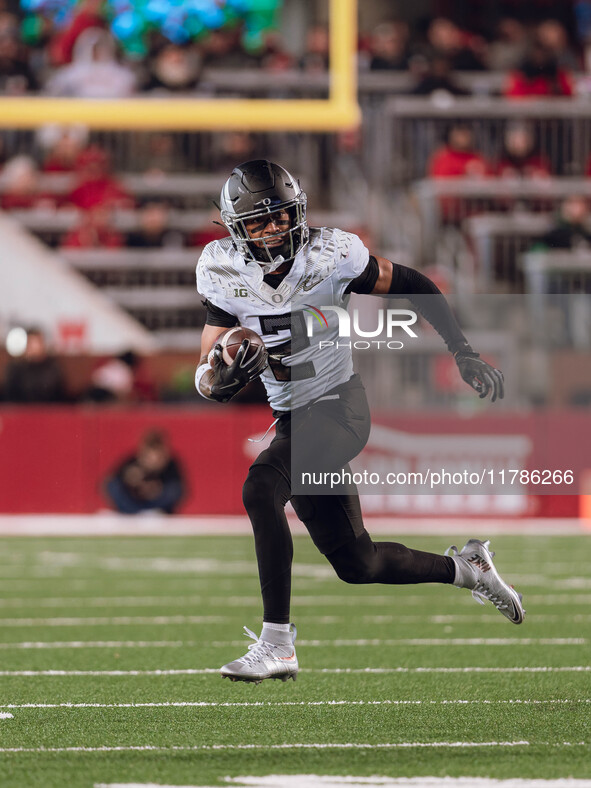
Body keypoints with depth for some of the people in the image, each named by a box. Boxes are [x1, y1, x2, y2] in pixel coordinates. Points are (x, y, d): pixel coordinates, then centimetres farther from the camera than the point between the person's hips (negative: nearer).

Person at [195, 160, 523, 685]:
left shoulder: (329, 256, -15)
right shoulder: (225, 276, -5)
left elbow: (412, 287, 0)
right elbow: (207, 378, -3)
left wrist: (464, 355, -1)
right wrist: (222, 379, -28)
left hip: (340, 406, -5)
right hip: (294, 421, 5)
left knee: (262, 488, -31)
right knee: (356, 565, 11)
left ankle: (277, 643, -28)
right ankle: (463, 567, 38)